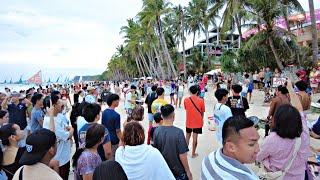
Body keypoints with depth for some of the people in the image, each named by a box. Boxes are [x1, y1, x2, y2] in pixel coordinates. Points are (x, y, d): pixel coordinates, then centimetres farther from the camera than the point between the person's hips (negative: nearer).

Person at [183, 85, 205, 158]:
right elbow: (202, 112, -3)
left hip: (189, 121, 2)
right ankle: (193, 153, 17)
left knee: (187, 136, 19)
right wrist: (201, 119, 12)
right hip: (198, 122, -2)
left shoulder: (186, 100, -8)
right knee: (195, 137, 7)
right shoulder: (201, 100, -12)